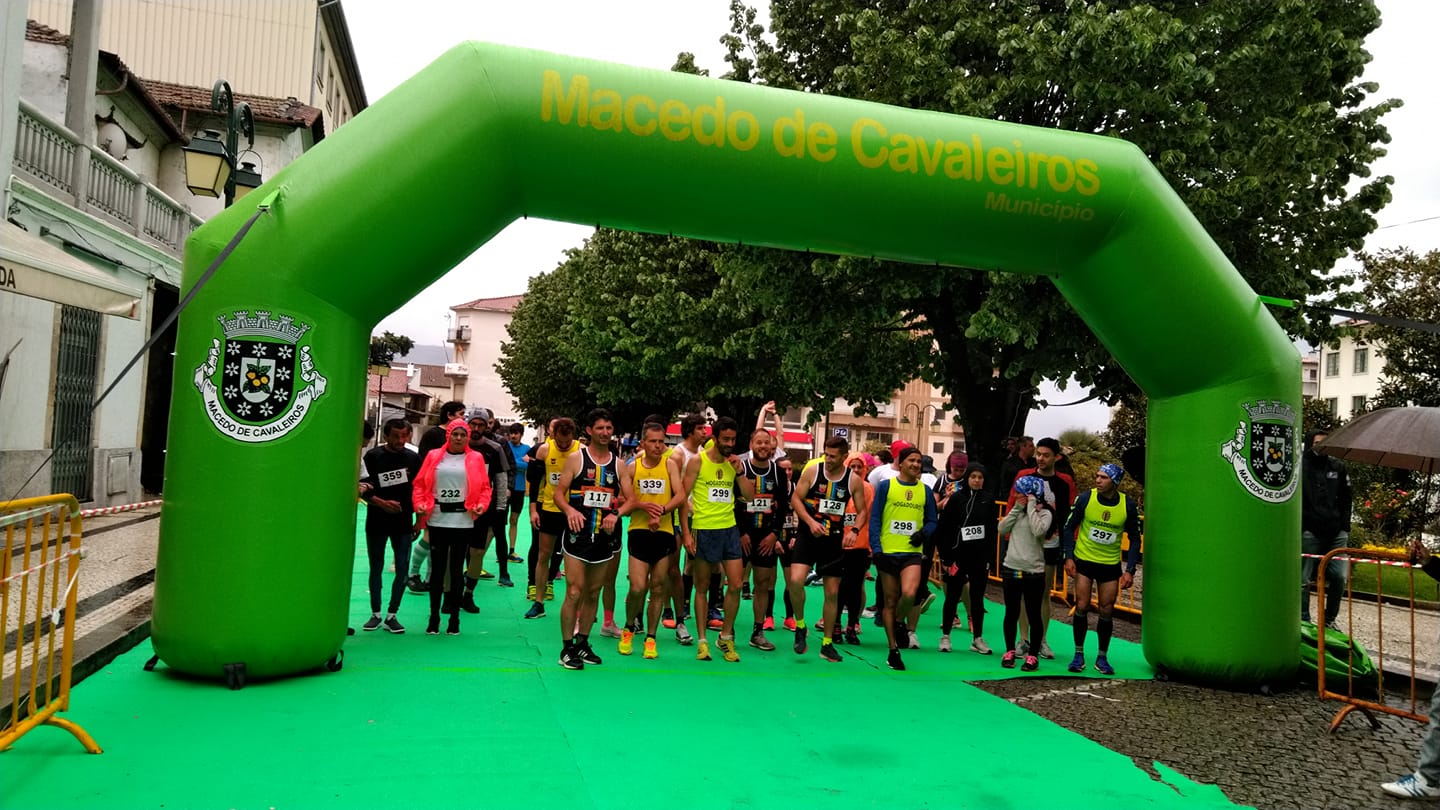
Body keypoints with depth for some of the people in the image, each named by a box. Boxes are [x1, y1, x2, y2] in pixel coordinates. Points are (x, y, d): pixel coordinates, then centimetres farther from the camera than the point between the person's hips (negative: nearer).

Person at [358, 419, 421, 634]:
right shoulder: (373, 456, -4)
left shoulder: (413, 458, 1)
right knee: (376, 568, 10)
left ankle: (391, 615, 11)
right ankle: (375, 614, 22)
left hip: (403, 522, 1)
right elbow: (363, 490, -4)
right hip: (376, 521, -1)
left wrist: (419, 521, 5)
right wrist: (382, 503, -18)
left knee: (403, 570, -1)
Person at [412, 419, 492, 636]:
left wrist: (482, 504, -13)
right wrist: (420, 504, -9)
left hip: (463, 521, -1)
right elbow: (420, 483, 5)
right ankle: (434, 617, 14)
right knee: (437, 567, 5)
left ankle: (454, 617, 13)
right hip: (437, 520, 1)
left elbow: (484, 487, 3)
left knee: (457, 567, 5)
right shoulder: (434, 456, 6)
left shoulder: (475, 459, 4)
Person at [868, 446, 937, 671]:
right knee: (890, 601, 6)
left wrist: (923, 533, -6)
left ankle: (897, 621, 11)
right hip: (887, 551, -1)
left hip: (912, 552, 1)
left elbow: (932, 521, 16)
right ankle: (893, 650, 19)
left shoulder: (925, 490, 9)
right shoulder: (886, 486, 2)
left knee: (909, 594, -22)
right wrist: (876, 549, -8)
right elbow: (874, 518, 0)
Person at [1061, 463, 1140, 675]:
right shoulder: (1086, 498, -11)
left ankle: (1102, 658, 20)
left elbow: (1135, 539, 2)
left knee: (1107, 611, 4)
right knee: (1082, 607, -2)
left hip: (1111, 565, 1)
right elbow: (1069, 527, -1)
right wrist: (1068, 557, -10)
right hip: (1083, 561, -1)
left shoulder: (1128, 505, -8)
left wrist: (1130, 570, -4)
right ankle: (1079, 654, 13)